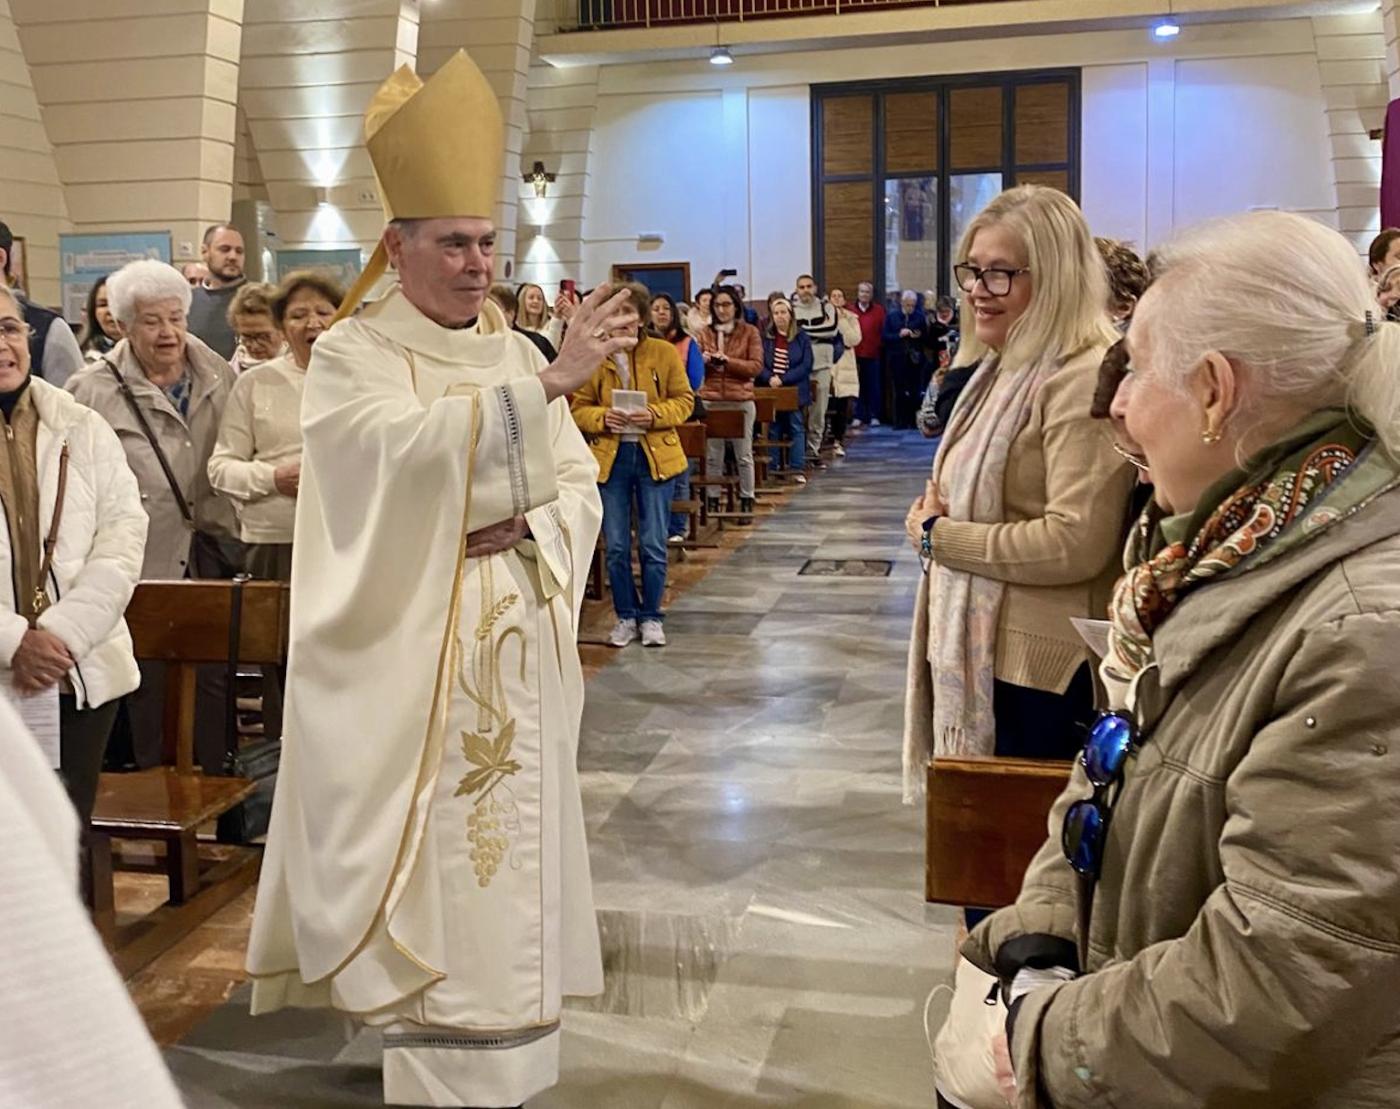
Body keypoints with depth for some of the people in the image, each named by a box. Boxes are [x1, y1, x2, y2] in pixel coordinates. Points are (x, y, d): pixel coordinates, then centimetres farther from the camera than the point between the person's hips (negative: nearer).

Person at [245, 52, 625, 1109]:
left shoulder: (515, 352, 11)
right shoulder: (352, 356, -5)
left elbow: (582, 488, 8)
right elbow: (415, 450, -25)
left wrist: (528, 526, -13)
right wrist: (548, 383, -30)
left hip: (515, 661, 5)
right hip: (408, 660, -5)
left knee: (508, 858, 11)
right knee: (425, 876, -3)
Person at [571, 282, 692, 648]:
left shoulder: (664, 353, -1)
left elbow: (684, 401, 1)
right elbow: (578, 408, 2)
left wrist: (654, 414, -16)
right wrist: (602, 417, -18)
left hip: (655, 456, -1)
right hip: (609, 457, 1)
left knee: (653, 545, 4)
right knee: (616, 546, 6)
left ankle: (651, 617, 18)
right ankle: (626, 617, 21)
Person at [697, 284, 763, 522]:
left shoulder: (749, 332, 3)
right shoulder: (705, 333, 10)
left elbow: (756, 366, -5)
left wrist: (727, 361, -13)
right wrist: (704, 361, -11)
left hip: (740, 401, -2)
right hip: (710, 401, 2)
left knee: (743, 455, 5)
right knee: (712, 455, 4)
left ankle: (746, 502, 13)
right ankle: (712, 500, 13)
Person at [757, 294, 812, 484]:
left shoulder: (801, 337, 1)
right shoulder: (765, 337, 6)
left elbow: (806, 365, -7)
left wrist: (783, 379, -14)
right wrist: (770, 378, -19)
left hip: (794, 391, -2)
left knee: (796, 429, 0)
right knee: (774, 430, 5)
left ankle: (798, 469, 3)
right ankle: (773, 468, 11)